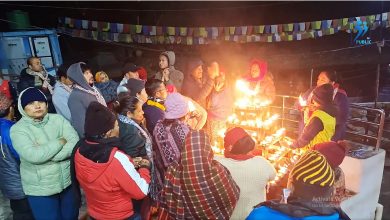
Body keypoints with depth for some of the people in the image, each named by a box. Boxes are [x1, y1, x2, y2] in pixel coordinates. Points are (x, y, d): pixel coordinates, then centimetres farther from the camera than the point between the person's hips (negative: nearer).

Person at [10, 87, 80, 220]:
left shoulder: (58, 119, -3)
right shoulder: (17, 129, -10)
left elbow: (75, 143, -13)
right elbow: (33, 155, -24)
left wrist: (46, 154, -21)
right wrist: (61, 141, -16)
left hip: (68, 180, 3)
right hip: (40, 189, -2)